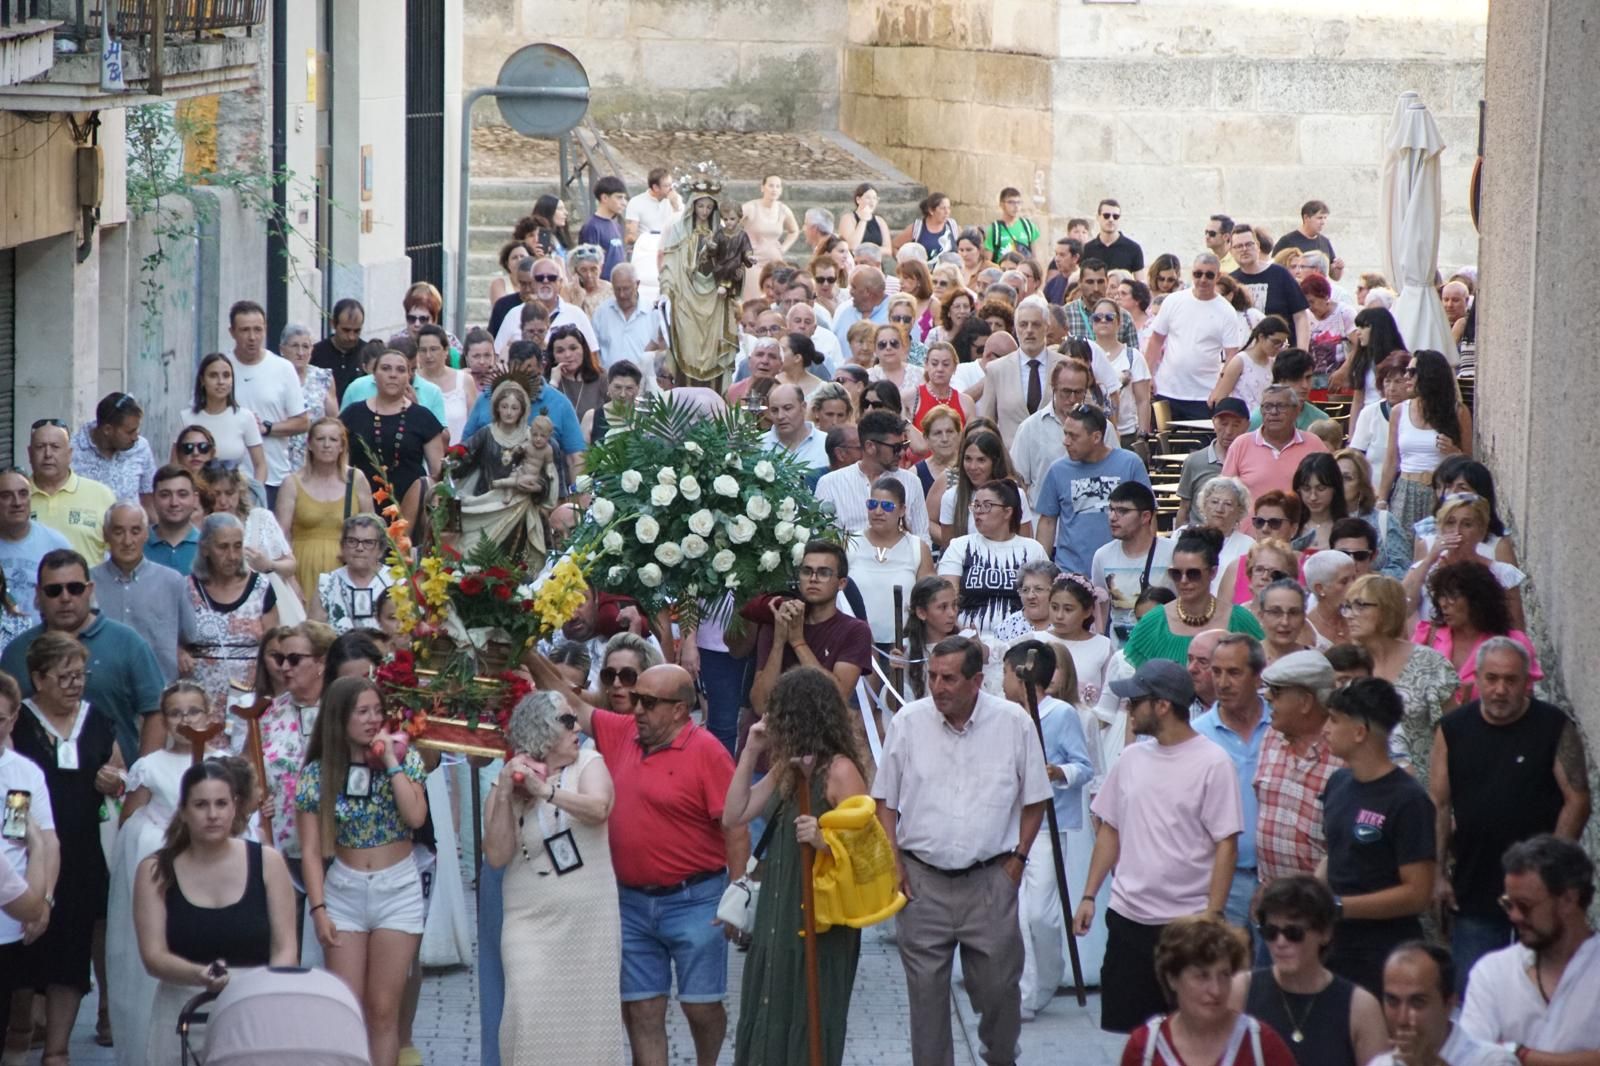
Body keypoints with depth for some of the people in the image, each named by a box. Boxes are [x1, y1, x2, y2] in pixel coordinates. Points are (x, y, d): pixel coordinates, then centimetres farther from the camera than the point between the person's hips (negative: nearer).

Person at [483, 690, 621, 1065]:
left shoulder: (588, 764, 2)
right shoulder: (507, 784, 4)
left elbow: (598, 808, -19)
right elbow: (497, 855, -5)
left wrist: (546, 791, -28)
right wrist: (504, 795, -13)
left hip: (590, 919, 0)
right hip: (530, 921, 0)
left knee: (588, 1013, 1)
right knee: (531, 1016, -13)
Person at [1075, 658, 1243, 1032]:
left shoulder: (1212, 762, -9)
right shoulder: (1131, 758, 9)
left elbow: (1226, 845, -10)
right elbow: (1110, 829, 16)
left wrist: (1212, 915, -15)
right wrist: (1089, 896, 9)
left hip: (1188, 918, -6)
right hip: (1128, 917, 6)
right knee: (1126, 1022, 7)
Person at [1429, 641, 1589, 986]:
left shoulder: (1555, 727, -3)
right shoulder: (1453, 729, 4)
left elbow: (1577, 801, -5)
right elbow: (1438, 805, 6)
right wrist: (1439, 874, 0)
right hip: (1472, 890, 2)